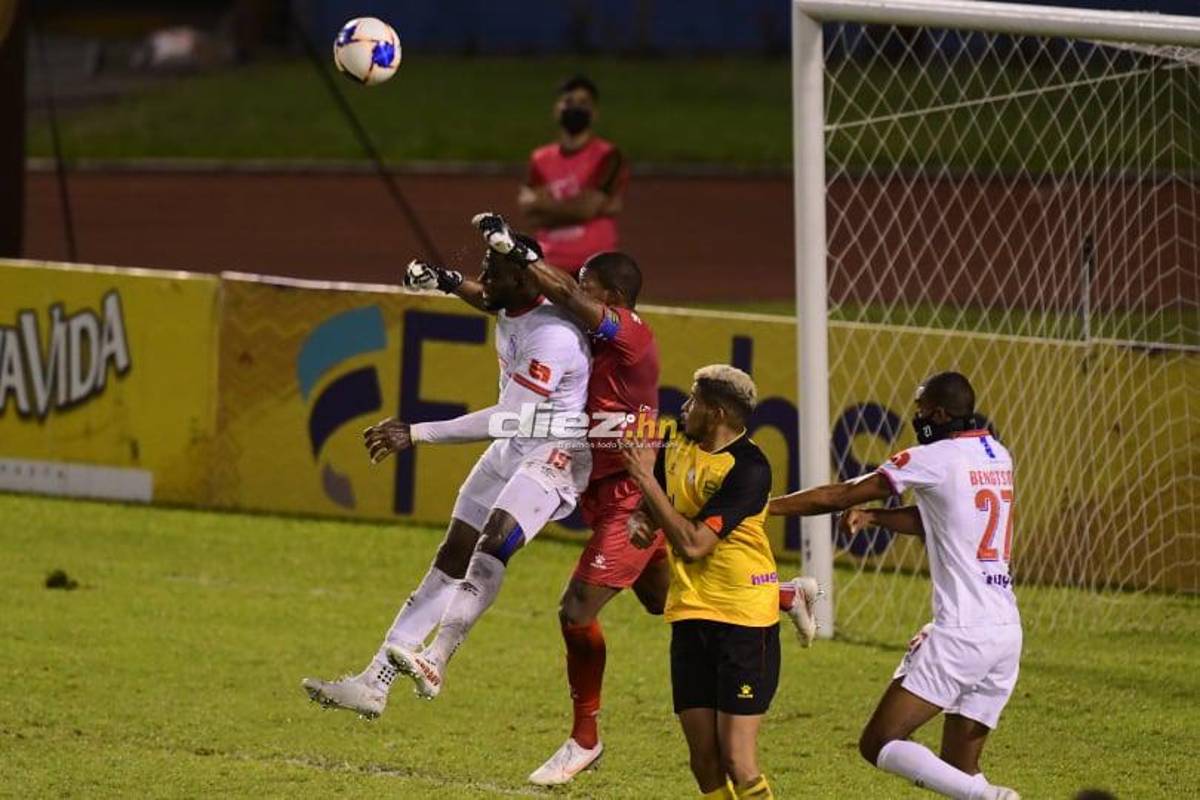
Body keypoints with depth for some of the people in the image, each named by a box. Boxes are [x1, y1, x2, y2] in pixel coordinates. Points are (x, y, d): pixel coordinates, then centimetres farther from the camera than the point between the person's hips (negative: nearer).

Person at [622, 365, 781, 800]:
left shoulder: (748, 468, -17)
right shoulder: (676, 450, 5)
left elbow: (693, 543, -23)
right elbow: (649, 510, 22)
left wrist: (647, 479, -18)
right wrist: (639, 523, -3)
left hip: (744, 620, -7)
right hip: (690, 616, 7)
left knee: (738, 763, -12)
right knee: (705, 763, 5)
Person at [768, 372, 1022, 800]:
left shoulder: (935, 458, -7)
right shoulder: (997, 456, 16)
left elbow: (840, 496, 0)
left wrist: (763, 505, 9)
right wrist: (873, 516, 12)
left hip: (960, 634, -8)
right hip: (1007, 632, 8)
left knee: (878, 744, -6)